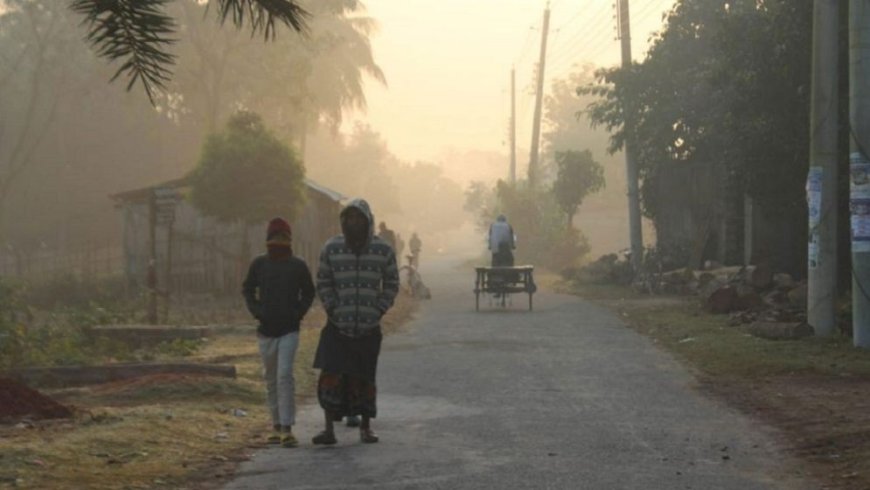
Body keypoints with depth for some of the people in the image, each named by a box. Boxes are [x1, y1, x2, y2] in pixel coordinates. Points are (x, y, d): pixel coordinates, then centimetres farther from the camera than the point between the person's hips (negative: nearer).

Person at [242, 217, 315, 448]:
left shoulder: (298, 265, 0)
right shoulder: (259, 264, 3)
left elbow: (308, 293, 12)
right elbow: (247, 289, 14)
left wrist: (299, 313, -1)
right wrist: (256, 311, 0)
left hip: (289, 330, -3)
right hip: (266, 331, 3)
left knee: (284, 376, -16)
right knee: (271, 380, 10)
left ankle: (287, 428, -17)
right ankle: (277, 427, 20)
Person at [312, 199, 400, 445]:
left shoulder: (383, 250, 1)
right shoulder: (331, 248, 0)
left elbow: (391, 284, 8)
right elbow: (323, 283, 6)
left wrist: (379, 311, -1)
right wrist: (332, 309, -5)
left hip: (369, 328, 0)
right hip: (337, 327, 0)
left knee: (364, 378, 8)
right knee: (331, 376, -10)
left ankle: (366, 428, 21)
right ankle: (329, 429, -7)